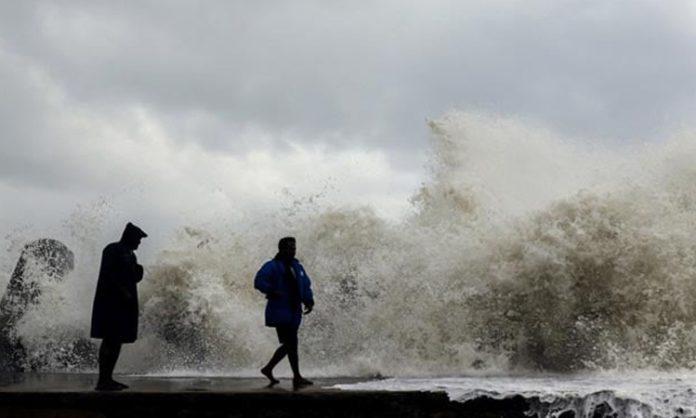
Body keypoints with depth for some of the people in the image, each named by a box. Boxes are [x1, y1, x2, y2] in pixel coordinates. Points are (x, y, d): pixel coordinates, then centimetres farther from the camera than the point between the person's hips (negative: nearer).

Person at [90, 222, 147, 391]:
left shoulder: (130, 255, 18)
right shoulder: (112, 250, -7)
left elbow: (133, 278, 21)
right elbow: (107, 274, -16)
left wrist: (138, 270, 0)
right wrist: (122, 291, -21)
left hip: (125, 303, 9)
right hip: (111, 302, -9)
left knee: (118, 340, 7)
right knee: (110, 340, -12)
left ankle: (108, 379, 9)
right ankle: (102, 380, -13)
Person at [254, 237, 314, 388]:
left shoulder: (297, 267, 17)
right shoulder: (272, 266, -6)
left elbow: (306, 286, 20)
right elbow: (259, 281, -17)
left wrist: (309, 301, 3)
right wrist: (272, 292, -30)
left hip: (294, 312, 8)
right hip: (280, 312, -8)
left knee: (288, 345, 12)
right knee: (291, 344, -10)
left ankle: (268, 368, 27)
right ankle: (297, 377, -6)